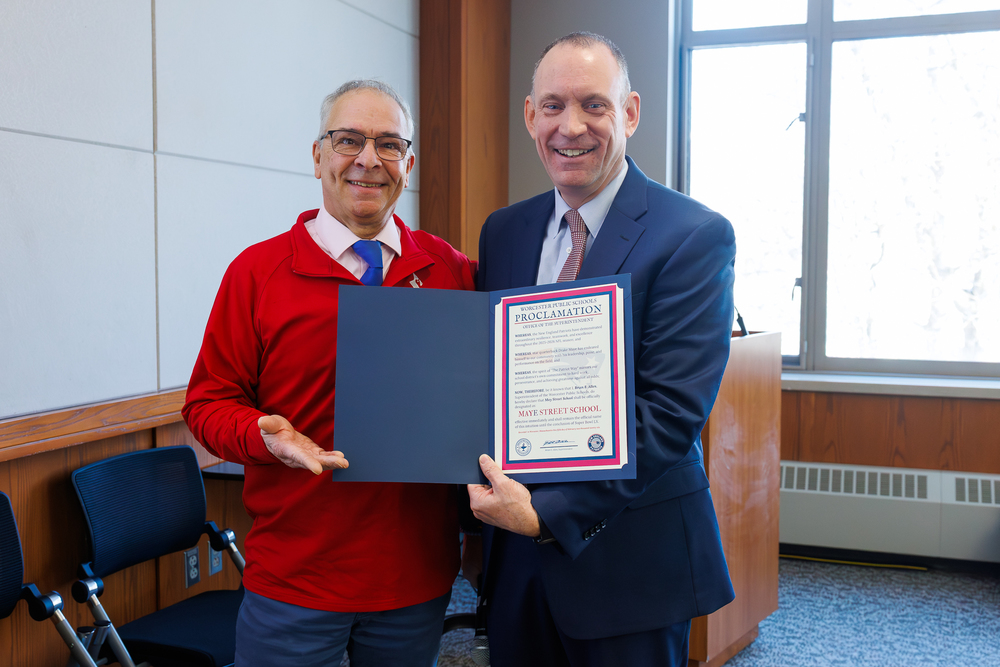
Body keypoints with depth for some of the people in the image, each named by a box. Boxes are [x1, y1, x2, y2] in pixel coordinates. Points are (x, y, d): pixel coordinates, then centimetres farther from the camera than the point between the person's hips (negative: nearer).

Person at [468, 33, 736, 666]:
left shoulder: (696, 236, -12)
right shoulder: (503, 231, 6)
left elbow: (671, 411, -19)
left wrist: (550, 512, -21)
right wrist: (487, 496, -6)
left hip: (627, 558, -4)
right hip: (514, 549, 5)